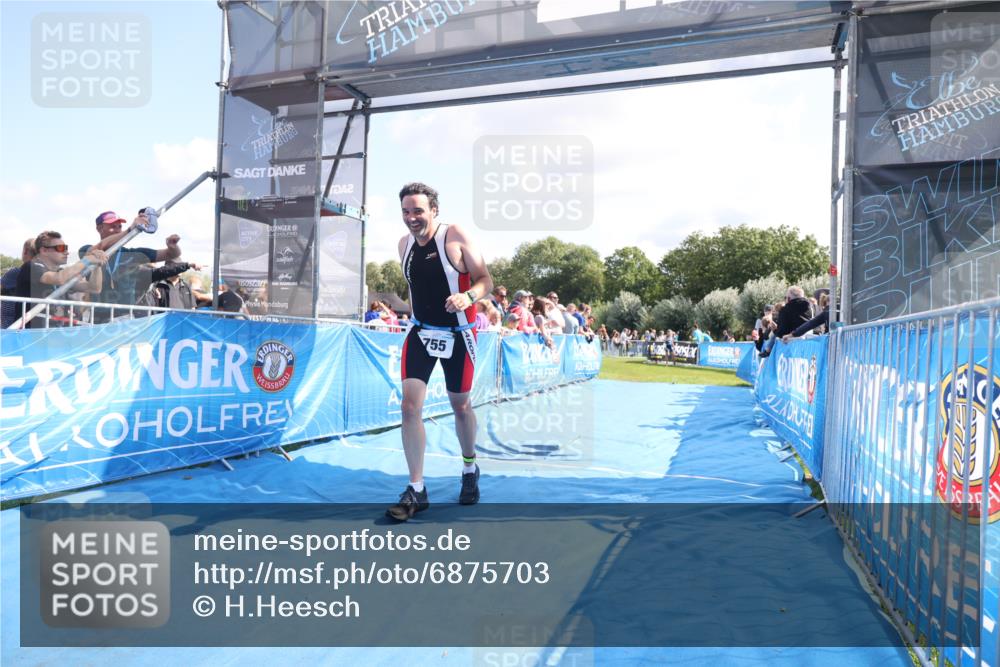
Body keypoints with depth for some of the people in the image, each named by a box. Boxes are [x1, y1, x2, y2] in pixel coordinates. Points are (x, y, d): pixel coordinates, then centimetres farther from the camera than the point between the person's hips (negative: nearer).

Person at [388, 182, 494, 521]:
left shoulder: (456, 236, -13)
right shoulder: (404, 244, 3)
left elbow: (485, 281, -13)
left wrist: (467, 297, -31)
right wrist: (414, 312, 15)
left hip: (458, 334, -4)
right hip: (420, 332, 4)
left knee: (460, 405, 11)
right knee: (410, 405, -8)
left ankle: (470, 468, 37)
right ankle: (416, 490, 1)